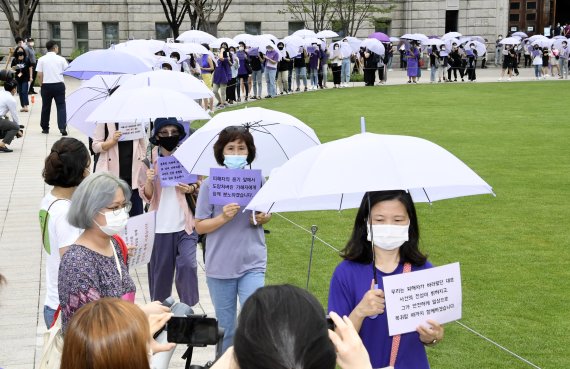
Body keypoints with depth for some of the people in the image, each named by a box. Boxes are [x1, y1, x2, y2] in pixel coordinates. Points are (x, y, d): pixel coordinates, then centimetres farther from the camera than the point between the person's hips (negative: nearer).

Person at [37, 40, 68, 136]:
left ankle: (45, 128, 22)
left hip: (46, 85, 1)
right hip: (59, 85, -1)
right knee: (61, 106, 0)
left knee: (46, 107, 13)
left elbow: (39, 75, -3)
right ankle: (62, 127, -13)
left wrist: (41, 85, 8)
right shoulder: (61, 59, -2)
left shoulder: (41, 59, -1)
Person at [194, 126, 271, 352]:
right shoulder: (210, 184, -4)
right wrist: (223, 217, -19)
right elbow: (199, 226, -2)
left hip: (253, 264, 0)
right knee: (225, 327, 12)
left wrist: (263, 218, -7)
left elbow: (267, 215, 16)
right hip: (220, 265, 0)